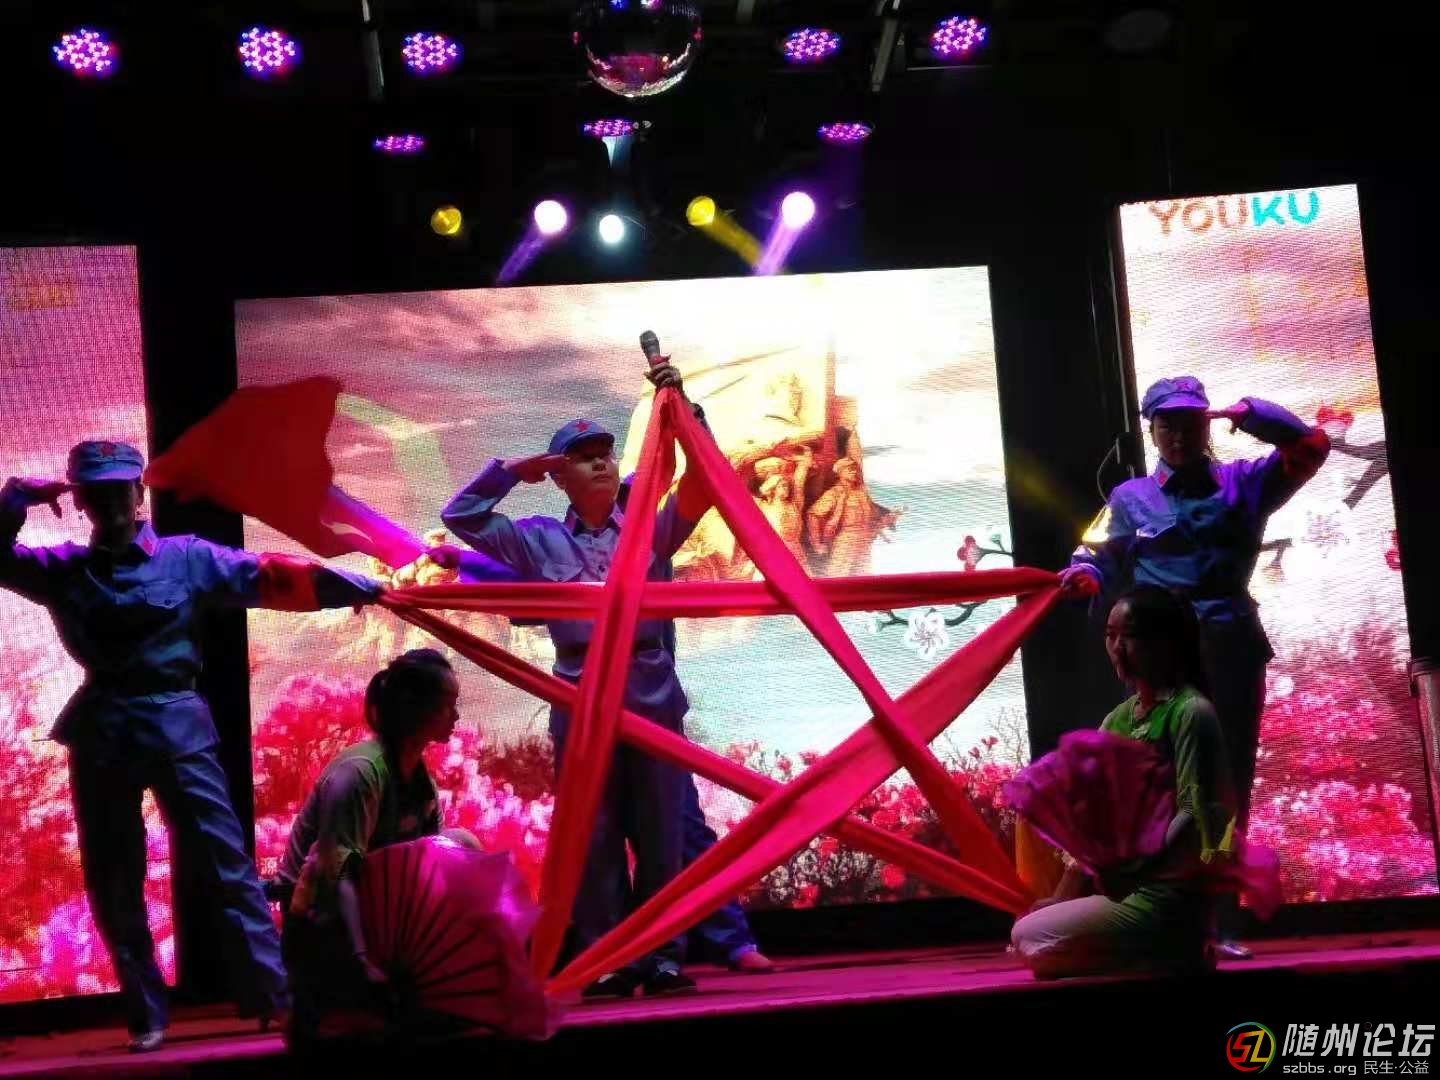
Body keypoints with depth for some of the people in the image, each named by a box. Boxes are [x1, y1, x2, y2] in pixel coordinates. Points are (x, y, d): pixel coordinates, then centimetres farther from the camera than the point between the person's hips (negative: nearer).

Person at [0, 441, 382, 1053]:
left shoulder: (188, 558, 2)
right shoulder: (62, 569, 11)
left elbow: (268, 577, -6)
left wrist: (361, 588, -16)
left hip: (175, 727, -3)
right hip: (99, 735, 3)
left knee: (227, 863, -5)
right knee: (112, 884, 9)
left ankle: (274, 995, 0)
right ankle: (146, 1014, 21)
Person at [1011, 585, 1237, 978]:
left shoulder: (1190, 713, -11)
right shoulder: (1116, 720, 11)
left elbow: (1196, 818, -18)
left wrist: (1131, 872, -26)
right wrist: (1064, 896, 1)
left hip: (1167, 896, -8)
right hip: (1121, 890, 8)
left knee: (1032, 938, -16)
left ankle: (1169, 957, -4)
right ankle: (1162, 952, 8)